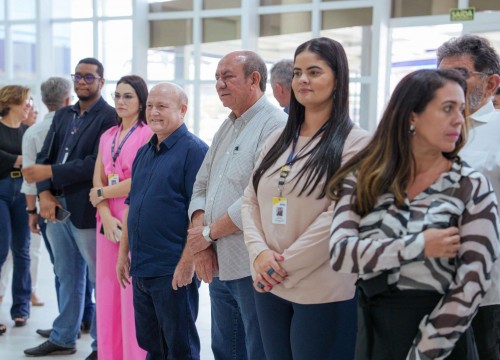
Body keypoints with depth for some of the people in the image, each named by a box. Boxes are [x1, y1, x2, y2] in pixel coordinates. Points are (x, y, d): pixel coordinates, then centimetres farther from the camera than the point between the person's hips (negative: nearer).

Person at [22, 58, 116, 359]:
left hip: (87, 210, -7)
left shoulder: (109, 117, -9)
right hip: (57, 207, 7)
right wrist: (45, 193, -6)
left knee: (100, 278, 3)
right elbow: (45, 156, 10)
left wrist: (49, 173, -18)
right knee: (67, 277, 16)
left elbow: (96, 164, -19)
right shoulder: (63, 115, 15)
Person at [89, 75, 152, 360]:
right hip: (108, 221, 6)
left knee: (133, 294, -4)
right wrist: (106, 216, -7)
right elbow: (98, 180, 9)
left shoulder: (148, 135, -6)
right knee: (108, 293, 7)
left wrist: (102, 194, -3)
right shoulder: (107, 137, 15)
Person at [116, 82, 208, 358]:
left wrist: (187, 262, -19)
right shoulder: (144, 152, 14)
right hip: (140, 268, 7)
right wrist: (124, 253, 15)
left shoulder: (193, 150, -10)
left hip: (173, 272, -7)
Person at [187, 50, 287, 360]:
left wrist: (209, 232, -12)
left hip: (253, 268, -9)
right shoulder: (227, 128, 16)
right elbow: (201, 187, 14)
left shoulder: (275, 126, -14)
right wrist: (202, 245, -3)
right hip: (219, 266, 9)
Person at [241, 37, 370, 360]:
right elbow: (250, 201, 9)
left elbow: (339, 216, -15)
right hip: (270, 286, 6)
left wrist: (285, 263, -14)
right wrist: (259, 252, -8)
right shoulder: (278, 139, 12)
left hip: (324, 293, -6)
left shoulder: (355, 143, -7)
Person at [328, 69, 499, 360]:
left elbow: (472, 283, -12)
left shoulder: (473, 187, -7)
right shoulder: (363, 178, -2)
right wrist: (419, 246, -22)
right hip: (373, 331, 2)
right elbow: (340, 253, -13)